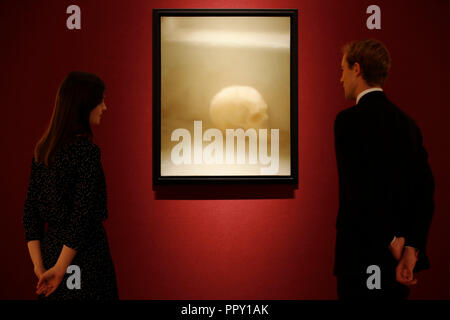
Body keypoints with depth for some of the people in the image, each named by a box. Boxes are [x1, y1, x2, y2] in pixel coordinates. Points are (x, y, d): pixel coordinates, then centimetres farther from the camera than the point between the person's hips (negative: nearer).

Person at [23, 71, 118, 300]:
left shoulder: (42, 149, 6)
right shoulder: (86, 150, -16)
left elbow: (30, 212, 6)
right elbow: (82, 216, -20)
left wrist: (40, 267, 4)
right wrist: (60, 269, -14)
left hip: (51, 250, 7)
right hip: (85, 255, -7)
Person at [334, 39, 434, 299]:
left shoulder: (349, 120, -12)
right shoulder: (407, 122, 8)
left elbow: (359, 190, -18)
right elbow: (425, 191, 1)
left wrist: (391, 242, -8)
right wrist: (410, 249, -5)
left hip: (364, 258, -7)